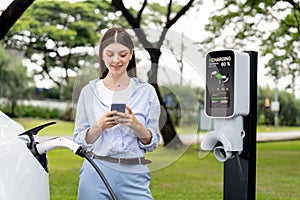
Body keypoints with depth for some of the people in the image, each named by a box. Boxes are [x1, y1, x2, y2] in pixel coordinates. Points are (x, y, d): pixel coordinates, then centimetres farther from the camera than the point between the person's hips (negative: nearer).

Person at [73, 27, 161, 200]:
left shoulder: (146, 91, 1)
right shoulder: (90, 91, 3)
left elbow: (152, 143, 3)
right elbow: (79, 140, 4)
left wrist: (136, 125, -15)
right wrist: (100, 126, -14)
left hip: (134, 175, 0)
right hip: (96, 173, 1)